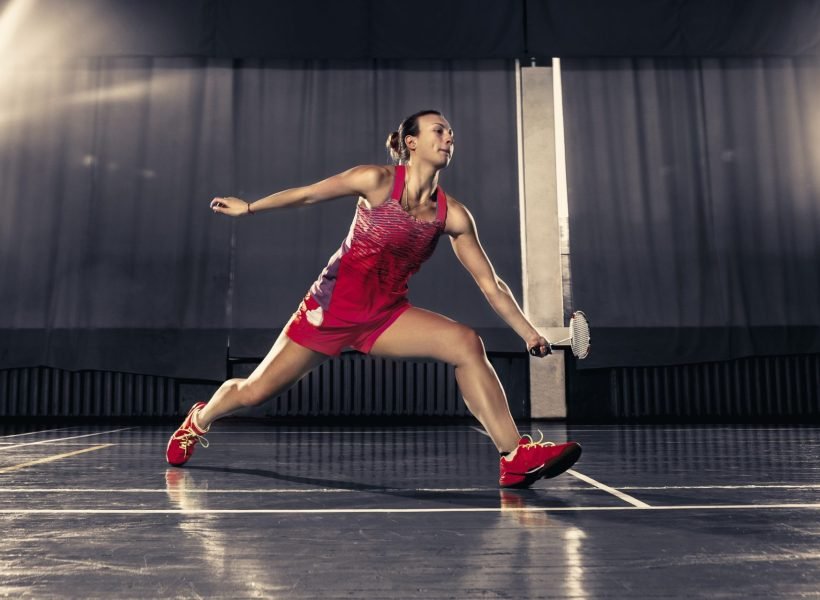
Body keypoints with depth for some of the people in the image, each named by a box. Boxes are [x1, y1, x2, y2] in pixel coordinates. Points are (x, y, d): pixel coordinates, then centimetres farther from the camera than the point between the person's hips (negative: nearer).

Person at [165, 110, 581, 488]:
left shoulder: (453, 215, -5)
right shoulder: (378, 180, -13)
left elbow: (490, 284, -2)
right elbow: (307, 194, -1)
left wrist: (529, 333, -7)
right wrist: (249, 208, 9)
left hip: (386, 316, 3)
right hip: (331, 306, -2)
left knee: (466, 343, -21)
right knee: (254, 392, 4)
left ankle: (515, 458, -21)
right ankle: (198, 421, 39)